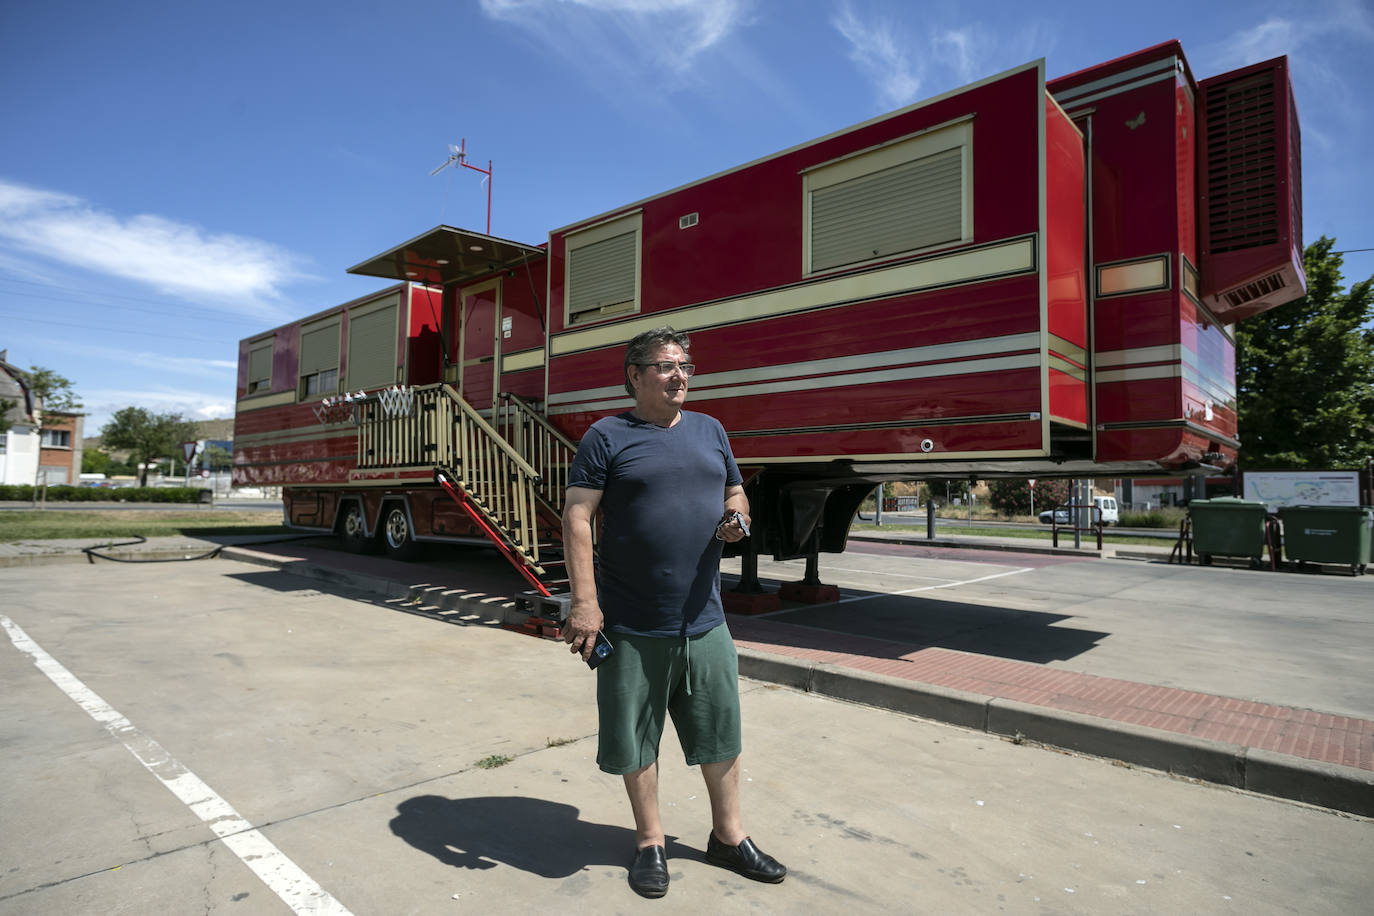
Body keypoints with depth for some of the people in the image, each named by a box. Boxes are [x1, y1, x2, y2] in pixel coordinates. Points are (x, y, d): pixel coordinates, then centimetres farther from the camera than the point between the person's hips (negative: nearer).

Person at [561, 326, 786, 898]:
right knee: (635, 739, 11)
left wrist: (737, 520, -4)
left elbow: (735, 494, 20)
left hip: (704, 621, 4)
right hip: (633, 627, -4)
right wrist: (585, 602, -16)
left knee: (721, 733, 15)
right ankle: (650, 842, 34)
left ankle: (728, 836, 36)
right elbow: (576, 519, -9)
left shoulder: (709, 431, 11)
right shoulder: (607, 437, -5)